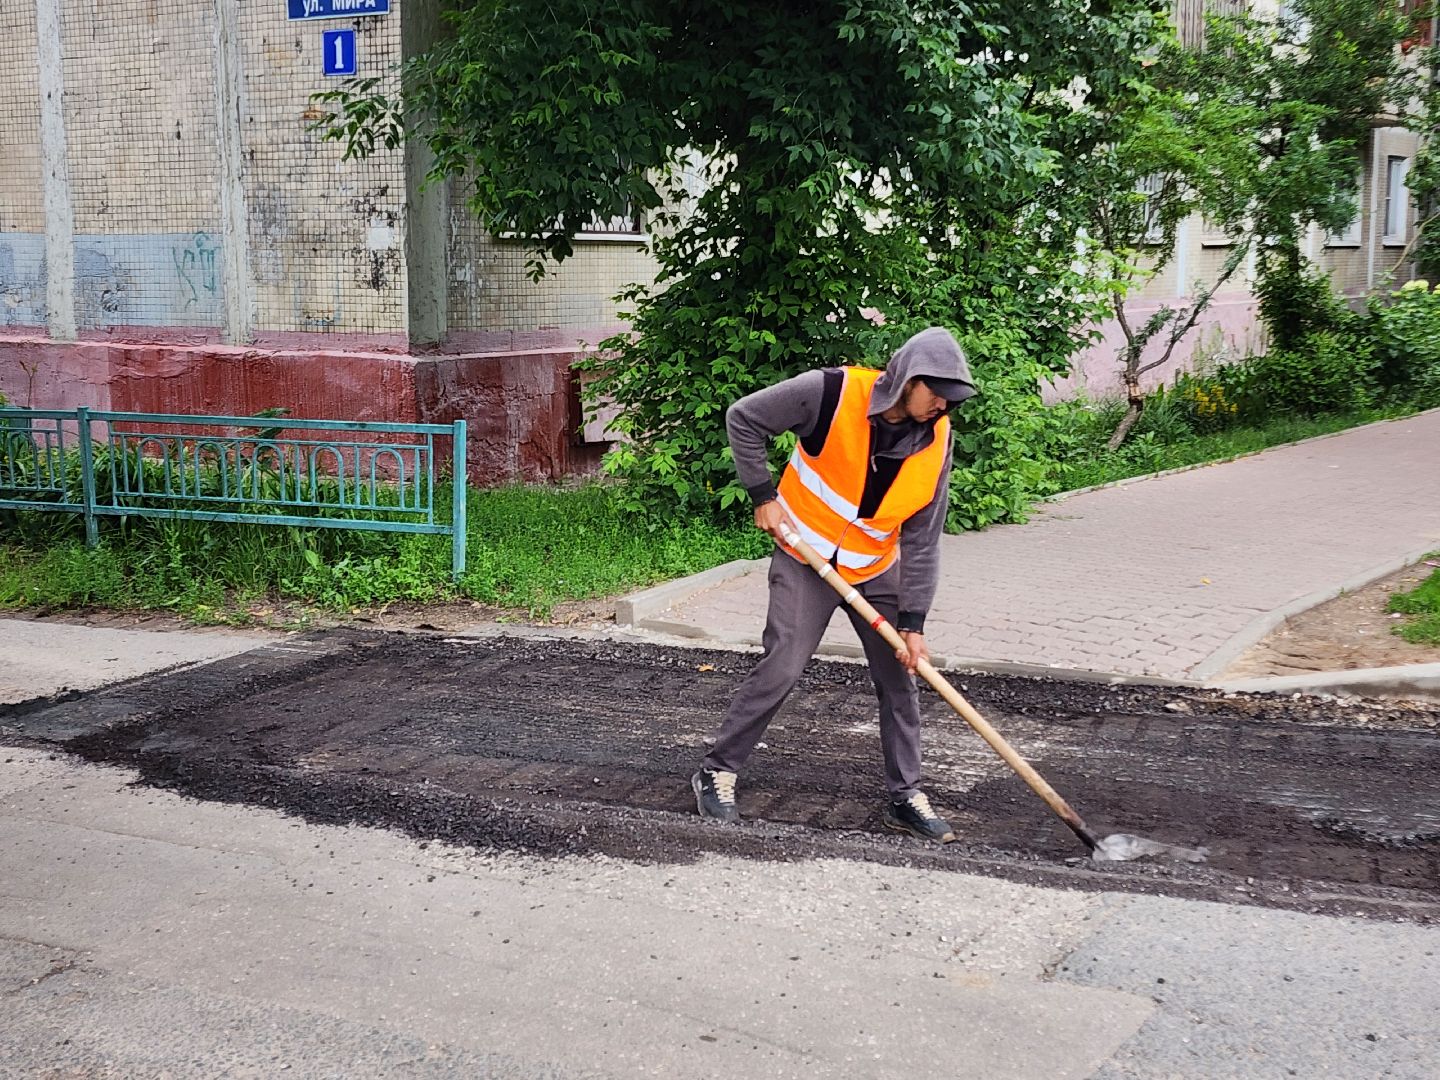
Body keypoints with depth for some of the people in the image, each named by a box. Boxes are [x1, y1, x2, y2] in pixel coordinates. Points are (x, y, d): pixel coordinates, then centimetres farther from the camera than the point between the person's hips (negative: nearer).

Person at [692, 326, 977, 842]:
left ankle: (905, 797, 19)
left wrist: (913, 623, -12)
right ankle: (717, 771, 6)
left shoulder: (936, 439, -12)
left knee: (900, 678, 5)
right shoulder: (832, 393, -25)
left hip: (876, 570, 4)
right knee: (780, 669, -11)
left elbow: (921, 541, -8)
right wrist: (764, 496, -13)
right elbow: (743, 419, -12)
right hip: (806, 558, -4)